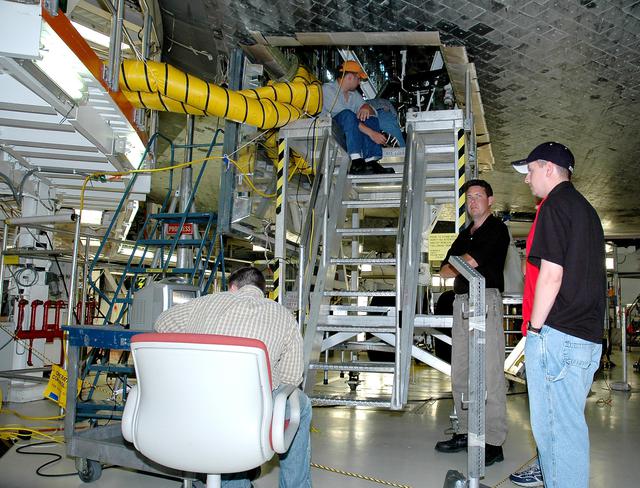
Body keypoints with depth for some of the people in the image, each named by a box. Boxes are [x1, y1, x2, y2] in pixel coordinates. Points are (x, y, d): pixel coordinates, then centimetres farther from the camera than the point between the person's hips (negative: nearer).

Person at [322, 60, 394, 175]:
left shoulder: (353, 93, 19)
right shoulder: (328, 89, -8)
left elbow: (373, 111, 10)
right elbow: (344, 115, -21)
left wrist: (366, 108, -16)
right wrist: (370, 132, -28)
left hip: (348, 137, 7)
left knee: (371, 119, -12)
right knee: (347, 114, -31)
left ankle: (371, 161, -29)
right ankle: (356, 163, -44)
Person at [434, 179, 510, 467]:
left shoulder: (496, 229, 1)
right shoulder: (465, 234, 25)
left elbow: (470, 261, -11)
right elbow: (445, 271, 19)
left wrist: (456, 265, 7)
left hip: (485, 300, -8)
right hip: (461, 302, 9)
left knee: (489, 375, -10)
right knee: (460, 375, 10)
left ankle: (493, 443, -8)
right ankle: (466, 432, 18)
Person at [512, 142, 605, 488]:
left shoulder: (555, 205, -10)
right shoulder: (585, 208, 20)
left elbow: (551, 274, -18)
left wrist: (534, 328, -12)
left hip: (556, 334, -10)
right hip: (587, 337, 10)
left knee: (555, 426, -4)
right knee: (569, 424, 18)